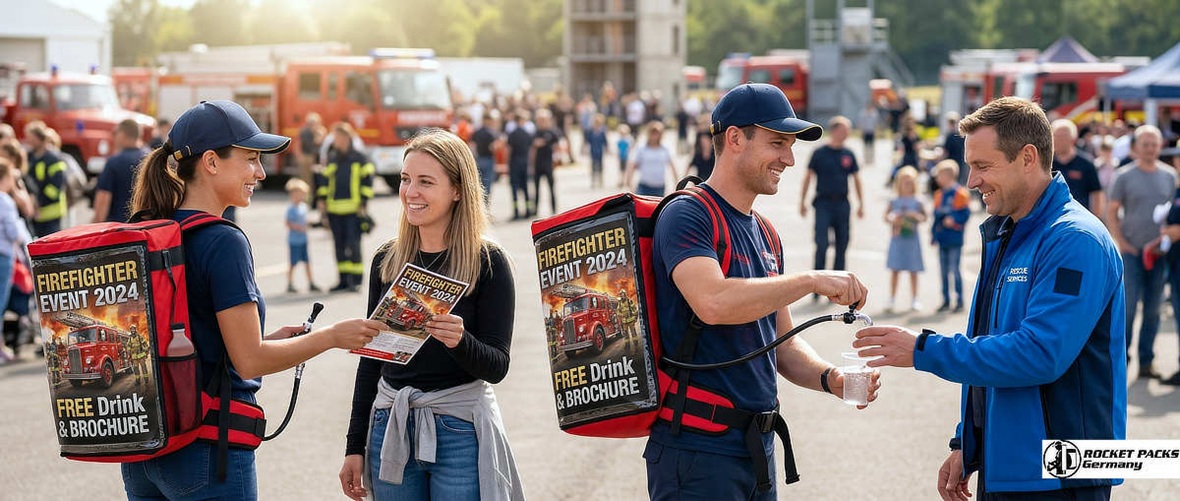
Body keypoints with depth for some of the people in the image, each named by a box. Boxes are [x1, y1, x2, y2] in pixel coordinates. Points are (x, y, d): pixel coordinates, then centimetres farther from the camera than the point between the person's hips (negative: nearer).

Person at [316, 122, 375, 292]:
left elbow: (367, 181, -2)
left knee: (352, 244, -8)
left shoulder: (360, 158, -1)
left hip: (353, 209, -5)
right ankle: (344, 279, 13)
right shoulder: (331, 158, 13)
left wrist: (363, 203, -7)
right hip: (334, 209, 5)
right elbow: (324, 179, 19)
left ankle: (356, 280, -3)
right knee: (339, 245, 8)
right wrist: (322, 200, 11)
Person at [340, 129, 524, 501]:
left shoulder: (488, 261, -6)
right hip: (391, 427, 4)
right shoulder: (387, 260, 7)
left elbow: (497, 366, -8)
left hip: (461, 431, -4)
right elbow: (371, 357, 12)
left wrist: (460, 341, -29)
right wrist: (355, 446, 11)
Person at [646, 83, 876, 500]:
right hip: (699, 452, -8)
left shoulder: (763, 234, 16)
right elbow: (713, 302, -29)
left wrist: (829, 378, 0)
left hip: (758, 449, 9)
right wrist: (813, 281, -23)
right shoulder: (686, 216, -11)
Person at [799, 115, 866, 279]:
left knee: (842, 244, 7)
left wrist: (861, 204, 13)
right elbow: (808, 176, 3)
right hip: (823, 203, -4)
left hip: (842, 204, 4)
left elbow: (856, 179, 15)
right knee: (821, 244, -10)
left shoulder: (848, 155, 8)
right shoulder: (820, 153, -2)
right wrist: (802, 202, 1)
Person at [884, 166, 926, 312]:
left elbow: (924, 217, 0)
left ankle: (914, 300, 14)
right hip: (897, 239, 0)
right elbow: (886, 216, 3)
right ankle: (891, 299, 9)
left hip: (912, 239, 0)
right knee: (895, 270, 2)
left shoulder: (917, 203, 2)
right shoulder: (894, 202, 4)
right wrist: (893, 219, -17)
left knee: (913, 271, 5)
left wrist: (916, 216, -19)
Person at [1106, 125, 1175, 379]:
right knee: (1128, 305, -6)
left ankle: (1146, 361, 13)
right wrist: (1120, 242, -9)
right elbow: (1111, 211, 0)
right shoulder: (1124, 176, -1)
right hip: (1132, 250, -3)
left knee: (1153, 308, 6)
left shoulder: (1169, 175, 8)